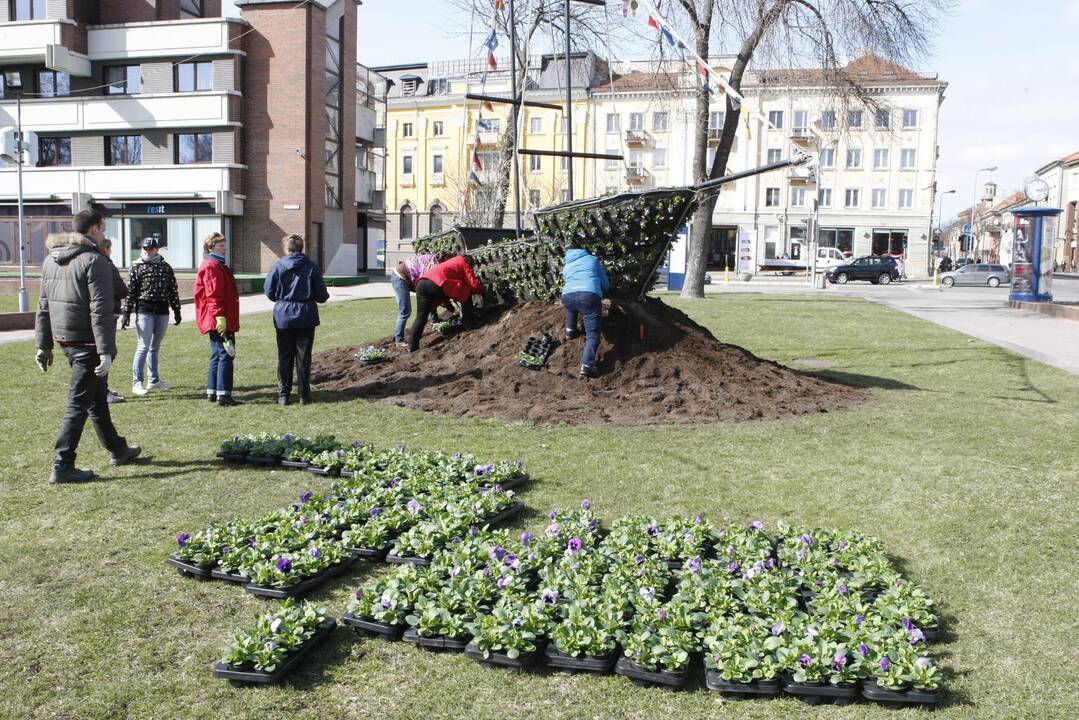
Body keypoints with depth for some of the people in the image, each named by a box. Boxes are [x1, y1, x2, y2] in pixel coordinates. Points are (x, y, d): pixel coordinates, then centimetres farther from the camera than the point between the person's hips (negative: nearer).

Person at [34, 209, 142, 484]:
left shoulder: (51, 259, 12)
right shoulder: (94, 260, -14)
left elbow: (43, 306, 15)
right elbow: (101, 310, -20)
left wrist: (43, 345, 19)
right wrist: (106, 351, -22)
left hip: (64, 340, 9)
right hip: (87, 342, -8)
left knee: (97, 397, 19)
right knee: (78, 403, -4)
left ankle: (117, 450, 32)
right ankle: (63, 466, -3)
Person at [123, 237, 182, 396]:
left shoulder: (165, 267, 10)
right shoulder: (137, 267, 0)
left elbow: (173, 290, 14)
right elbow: (130, 291, -3)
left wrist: (177, 310, 12)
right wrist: (126, 313, -7)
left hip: (162, 311, 4)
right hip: (144, 310, -4)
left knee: (155, 347, 13)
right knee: (144, 346, -9)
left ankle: (154, 380, 21)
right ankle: (137, 382, -7)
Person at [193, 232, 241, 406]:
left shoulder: (218, 265, 21)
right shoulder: (211, 266, -12)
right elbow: (213, 295, -20)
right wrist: (220, 316, -26)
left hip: (217, 320, 11)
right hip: (219, 320, -11)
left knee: (218, 355, 15)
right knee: (225, 355, -11)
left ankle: (212, 392, 20)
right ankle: (223, 395, -11)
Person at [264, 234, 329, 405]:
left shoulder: (277, 266, -4)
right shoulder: (311, 267, -4)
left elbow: (269, 292, -1)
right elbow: (321, 295, -3)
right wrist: (325, 296, 20)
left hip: (284, 317, 0)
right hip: (306, 318, 0)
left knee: (284, 357, 8)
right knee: (304, 356, 6)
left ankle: (283, 395, 10)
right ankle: (304, 394, 8)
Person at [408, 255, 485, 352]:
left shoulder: (452, 262, 38)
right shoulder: (464, 264, 16)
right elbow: (474, 284, 8)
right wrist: (483, 290, 27)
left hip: (421, 282, 7)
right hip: (437, 285, -7)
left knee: (421, 317, 10)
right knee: (466, 294, 12)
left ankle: (412, 346, 3)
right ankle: (470, 325, 17)